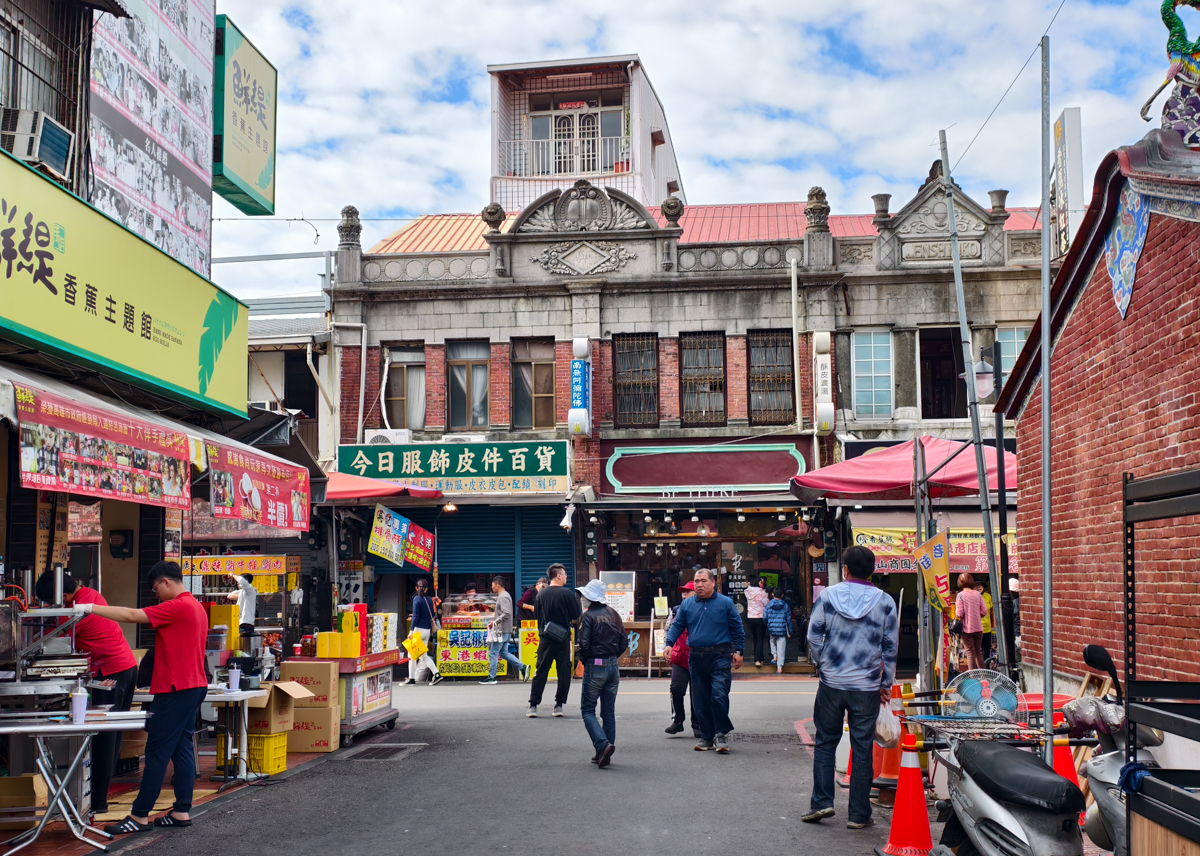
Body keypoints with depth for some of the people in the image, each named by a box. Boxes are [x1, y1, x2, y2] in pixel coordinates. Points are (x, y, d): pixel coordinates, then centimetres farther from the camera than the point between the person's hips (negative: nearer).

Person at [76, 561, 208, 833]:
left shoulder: (177, 607, -15)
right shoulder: (196, 607, 15)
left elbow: (132, 615, -19)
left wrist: (90, 608, -14)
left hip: (175, 689, -10)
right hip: (194, 685, 10)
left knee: (157, 752, -5)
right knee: (182, 748, 10)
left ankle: (139, 816, -1)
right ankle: (182, 811, 12)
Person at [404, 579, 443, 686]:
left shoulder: (417, 599, -10)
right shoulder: (430, 599, 8)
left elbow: (415, 616, -16)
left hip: (419, 629, -6)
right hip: (427, 630, 7)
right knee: (423, 655, 14)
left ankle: (411, 679, 5)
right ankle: (436, 674, 3)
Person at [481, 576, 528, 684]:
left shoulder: (503, 597, -15)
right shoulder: (504, 595, 17)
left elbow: (506, 613, -25)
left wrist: (495, 622, -18)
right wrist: (495, 621, 13)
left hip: (501, 631, -10)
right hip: (505, 630, 10)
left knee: (493, 653, -3)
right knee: (504, 652, 14)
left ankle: (491, 677, 2)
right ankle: (522, 667, 9)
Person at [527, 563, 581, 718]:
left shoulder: (541, 594, 2)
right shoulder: (567, 593, -9)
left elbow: (537, 616, 11)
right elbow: (576, 618, -5)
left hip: (545, 639, 3)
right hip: (563, 638, -3)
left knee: (540, 672, 6)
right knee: (564, 673, 7)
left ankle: (533, 706, 3)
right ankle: (559, 705, 7)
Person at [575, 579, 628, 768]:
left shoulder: (589, 616, -10)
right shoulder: (613, 614, 8)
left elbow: (584, 644, -17)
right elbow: (624, 641, 8)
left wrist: (583, 660, 0)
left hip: (595, 667, -6)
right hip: (613, 666, 6)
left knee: (587, 709, 2)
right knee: (608, 711, 12)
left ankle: (603, 744, -17)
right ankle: (604, 752, 14)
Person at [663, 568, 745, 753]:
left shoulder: (725, 603, 3)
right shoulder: (687, 605, 10)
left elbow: (737, 628, 5)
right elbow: (677, 626, 9)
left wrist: (738, 651, 0)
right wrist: (669, 644, -7)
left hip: (720, 656, -3)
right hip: (696, 658, 4)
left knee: (719, 695, -14)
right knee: (700, 700, 7)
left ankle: (720, 734, -2)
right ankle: (707, 736, 16)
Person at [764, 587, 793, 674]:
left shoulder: (768, 605, -1)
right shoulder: (785, 606, 2)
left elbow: (764, 617, -2)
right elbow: (789, 620, 4)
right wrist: (790, 632, 12)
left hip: (771, 629, 1)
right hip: (782, 630, -1)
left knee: (773, 642, 31)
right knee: (781, 649, 2)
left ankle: (775, 655, 12)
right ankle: (779, 668, 0)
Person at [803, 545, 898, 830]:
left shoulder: (827, 596, -2)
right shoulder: (885, 602, -1)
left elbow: (813, 636, -1)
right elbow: (890, 647, 3)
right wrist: (886, 684, 12)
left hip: (831, 683, 0)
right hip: (867, 687, 0)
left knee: (825, 742, 14)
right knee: (862, 748, 6)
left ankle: (821, 802, 8)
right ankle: (859, 814, 10)